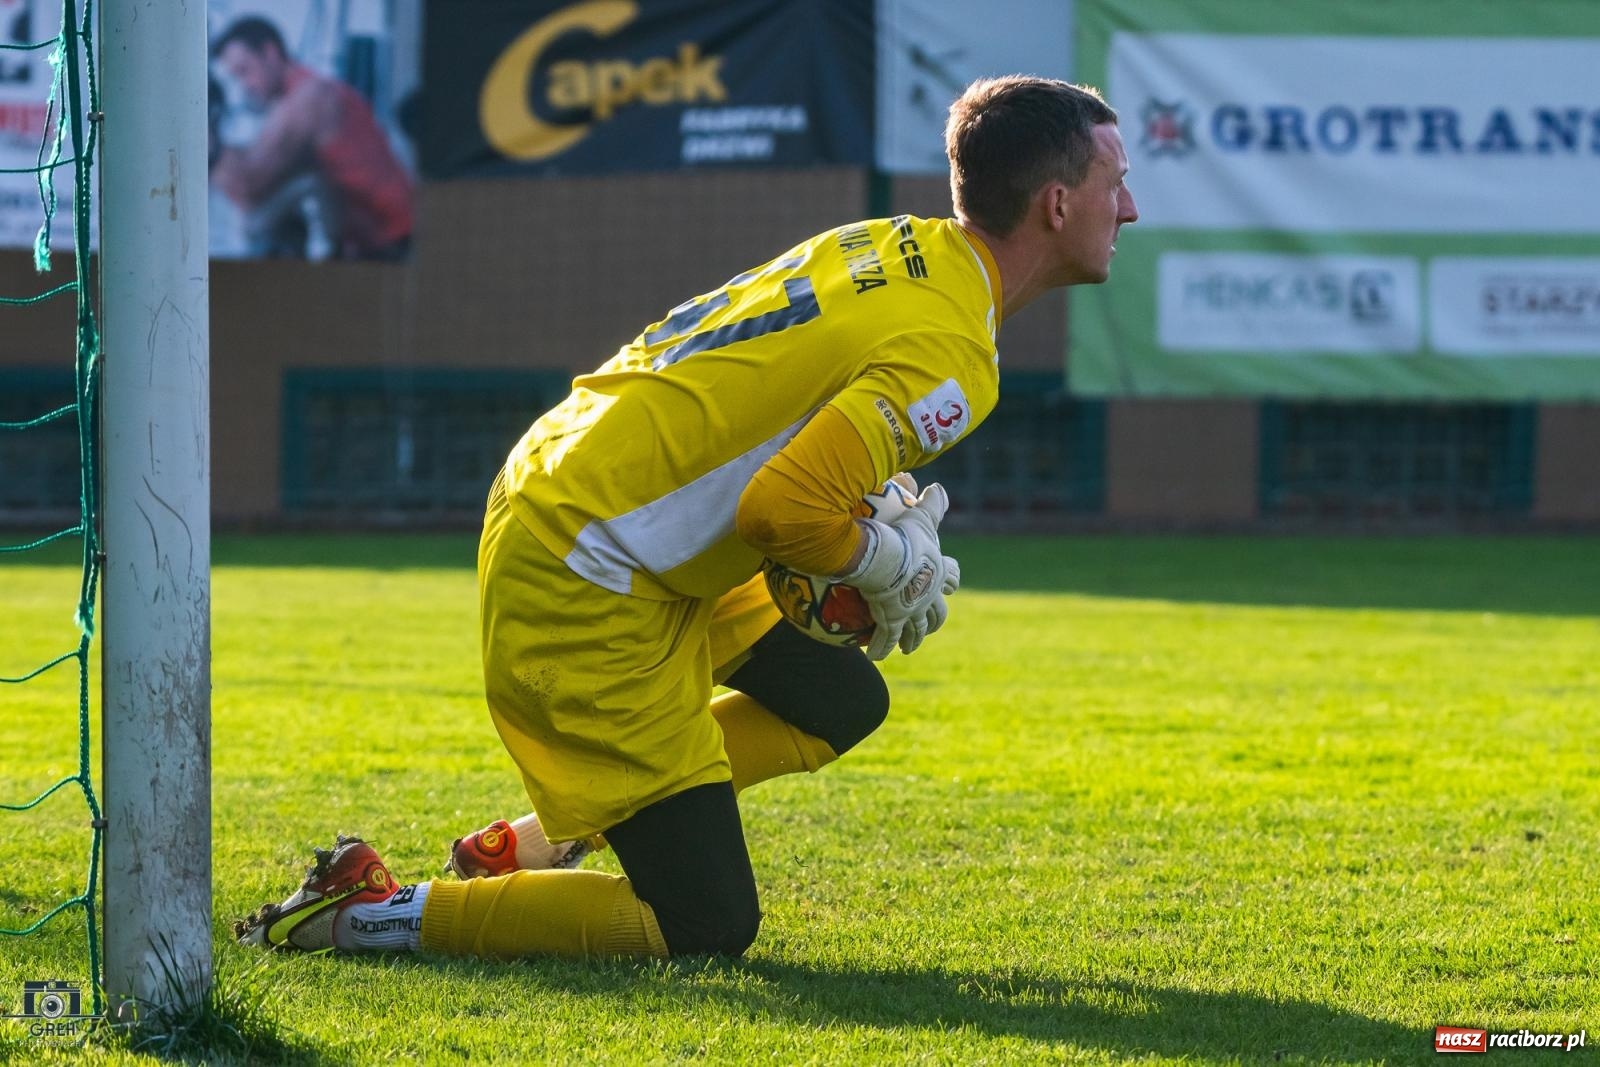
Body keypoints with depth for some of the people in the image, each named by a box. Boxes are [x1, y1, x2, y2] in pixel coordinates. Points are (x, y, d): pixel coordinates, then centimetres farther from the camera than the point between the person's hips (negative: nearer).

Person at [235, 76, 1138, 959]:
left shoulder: (894, 249, 9)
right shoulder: (952, 356, -19)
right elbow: (782, 508, -26)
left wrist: (890, 507, 7)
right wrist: (889, 562, -7)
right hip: (581, 579, -10)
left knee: (842, 702, 21)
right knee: (708, 928, -7)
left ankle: (533, 848, 19)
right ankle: (374, 913, -3)